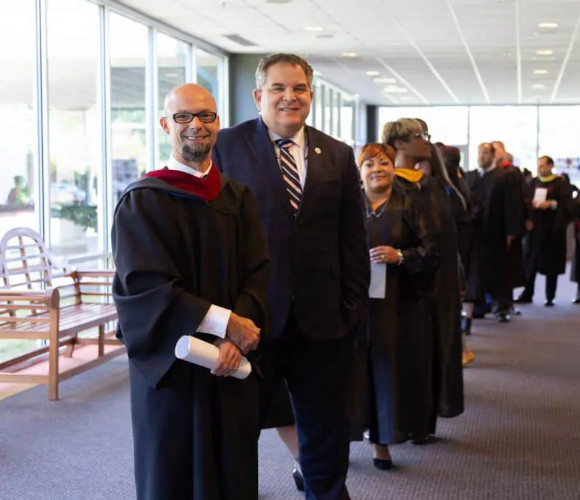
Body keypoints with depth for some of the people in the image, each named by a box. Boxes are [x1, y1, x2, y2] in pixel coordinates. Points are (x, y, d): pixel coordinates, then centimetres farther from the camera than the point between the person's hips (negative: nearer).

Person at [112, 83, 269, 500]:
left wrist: (235, 338, -17)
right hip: (169, 365, -4)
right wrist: (225, 321, -19)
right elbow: (145, 285, -14)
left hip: (234, 363, 4)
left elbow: (259, 274, 0)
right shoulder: (142, 202, -5)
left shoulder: (239, 198, 7)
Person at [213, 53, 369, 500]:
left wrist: (354, 304, 3)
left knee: (327, 438, 14)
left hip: (323, 323, 3)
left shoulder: (338, 155, 9)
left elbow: (353, 239, 10)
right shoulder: (228, 145, 0)